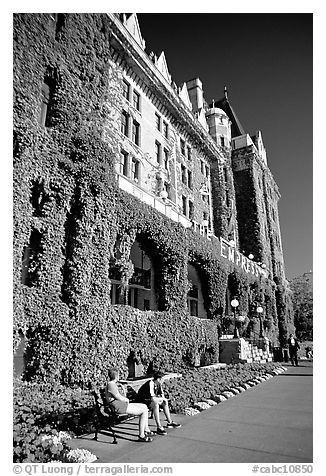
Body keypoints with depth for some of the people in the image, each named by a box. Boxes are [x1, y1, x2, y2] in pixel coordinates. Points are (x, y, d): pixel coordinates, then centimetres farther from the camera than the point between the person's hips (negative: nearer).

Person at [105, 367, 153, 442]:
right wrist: (127, 400, 1)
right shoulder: (111, 385, -16)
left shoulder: (114, 384, 15)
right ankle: (141, 436, -8)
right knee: (144, 411, -13)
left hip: (123, 404, 10)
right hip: (119, 407, -10)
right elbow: (120, 398, -18)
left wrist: (122, 387, 2)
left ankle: (146, 430, 17)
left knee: (144, 406, 13)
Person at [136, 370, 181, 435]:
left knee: (165, 402, 5)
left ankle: (169, 422, 15)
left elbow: (162, 395, 5)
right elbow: (152, 398, -35)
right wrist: (162, 399, -19)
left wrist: (163, 399, -18)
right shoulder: (150, 384, -29)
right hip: (142, 401, -9)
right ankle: (159, 428, -28)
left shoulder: (158, 383, -1)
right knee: (155, 404, -33)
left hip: (150, 399, 10)